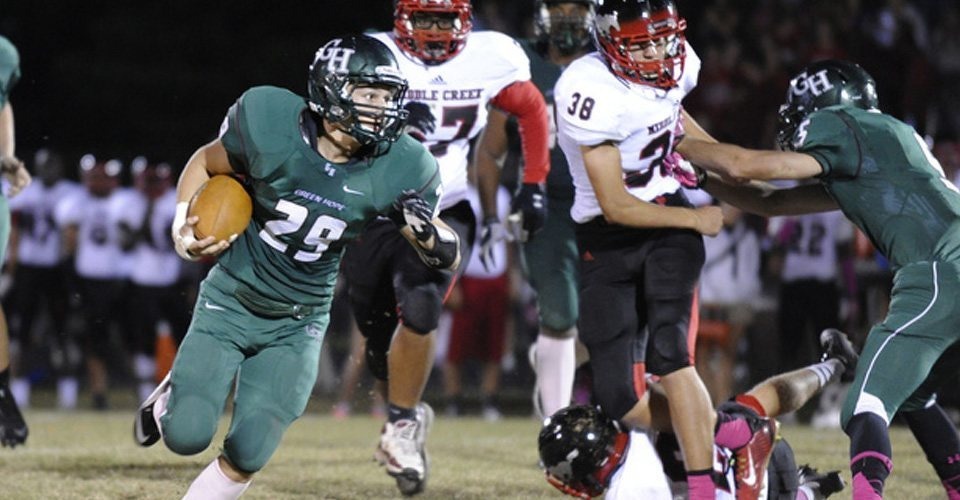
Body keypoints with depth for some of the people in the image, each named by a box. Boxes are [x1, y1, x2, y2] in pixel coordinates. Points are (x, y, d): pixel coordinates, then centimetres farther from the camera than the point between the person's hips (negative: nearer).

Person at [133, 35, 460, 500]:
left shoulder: (395, 170, -16)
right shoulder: (271, 126, -21)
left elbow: (449, 256, -5)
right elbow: (206, 163, 1)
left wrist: (427, 233, -27)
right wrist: (184, 228, -12)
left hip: (298, 326, 1)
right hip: (231, 303, -1)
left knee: (247, 455, -9)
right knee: (187, 436, -10)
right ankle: (169, 399, 27)